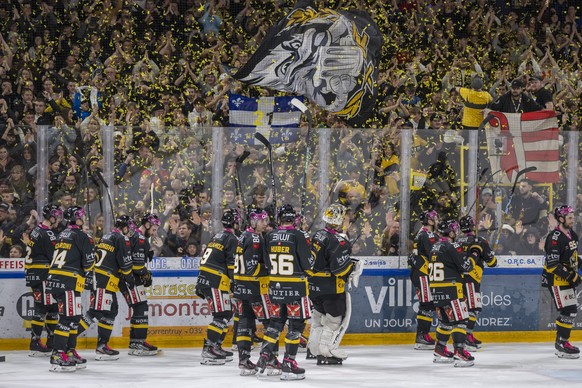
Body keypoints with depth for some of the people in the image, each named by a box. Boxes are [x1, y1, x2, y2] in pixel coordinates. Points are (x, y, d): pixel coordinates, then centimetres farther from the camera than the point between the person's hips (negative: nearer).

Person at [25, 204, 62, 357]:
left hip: (33, 274, 10)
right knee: (42, 308, -8)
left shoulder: (36, 230, 15)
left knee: (52, 306, 13)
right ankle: (35, 344, -10)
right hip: (42, 275, -10)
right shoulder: (47, 234, -16)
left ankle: (52, 341, 16)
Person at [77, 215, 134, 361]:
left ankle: (103, 345, 12)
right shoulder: (121, 239, -5)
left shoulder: (106, 237, 22)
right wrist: (129, 277, 2)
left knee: (112, 310, 13)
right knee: (96, 312, -13)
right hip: (106, 279, -9)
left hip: (96, 277, 9)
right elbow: (124, 261, -10)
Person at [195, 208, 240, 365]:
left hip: (204, 280, 9)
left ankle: (216, 346, 18)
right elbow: (232, 265, -15)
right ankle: (208, 350, -16)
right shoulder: (232, 239, -8)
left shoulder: (218, 236, 20)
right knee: (221, 316, -10)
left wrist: (200, 285, 26)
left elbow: (205, 260, 23)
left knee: (227, 313, 16)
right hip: (216, 282, -9)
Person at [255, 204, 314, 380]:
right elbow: (308, 263, -10)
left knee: (276, 321, 17)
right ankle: (288, 364, -1)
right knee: (296, 324, 2)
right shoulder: (299, 236, -12)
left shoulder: (270, 237, 3)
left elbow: (266, 263, 11)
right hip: (295, 287, -5)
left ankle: (264, 356, 11)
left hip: (275, 285, 5)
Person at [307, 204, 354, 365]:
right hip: (331, 286, -9)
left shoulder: (317, 236, 7)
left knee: (319, 314, 21)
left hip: (314, 283, 9)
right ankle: (326, 352, 0)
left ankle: (314, 347, 26)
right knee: (335, 317, 1)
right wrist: (354, 269, -7)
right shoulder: (337, 241, -20)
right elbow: (340, 267, -25)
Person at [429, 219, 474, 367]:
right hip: (450, 289, -9)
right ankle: (460, 353, -16)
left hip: (436, 289, 9)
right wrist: (473, 258, 5)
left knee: (446, 320, 19)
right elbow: (466, 266, -15)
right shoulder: (452, 247, -13)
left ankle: (440, 351, 23)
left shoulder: (435, 248, 15)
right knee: (459, 320, -8)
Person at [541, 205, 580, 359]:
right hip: (555, 279, -10)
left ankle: (562, 342, 21)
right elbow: (552, 264, -24)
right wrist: (571, 276, -25)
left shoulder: (572, 235, 11)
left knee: (572, 310, 12)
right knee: (568, 310, -14)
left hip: (567, 279, 10)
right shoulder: (555, 238, -20)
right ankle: (561, 345, -8)